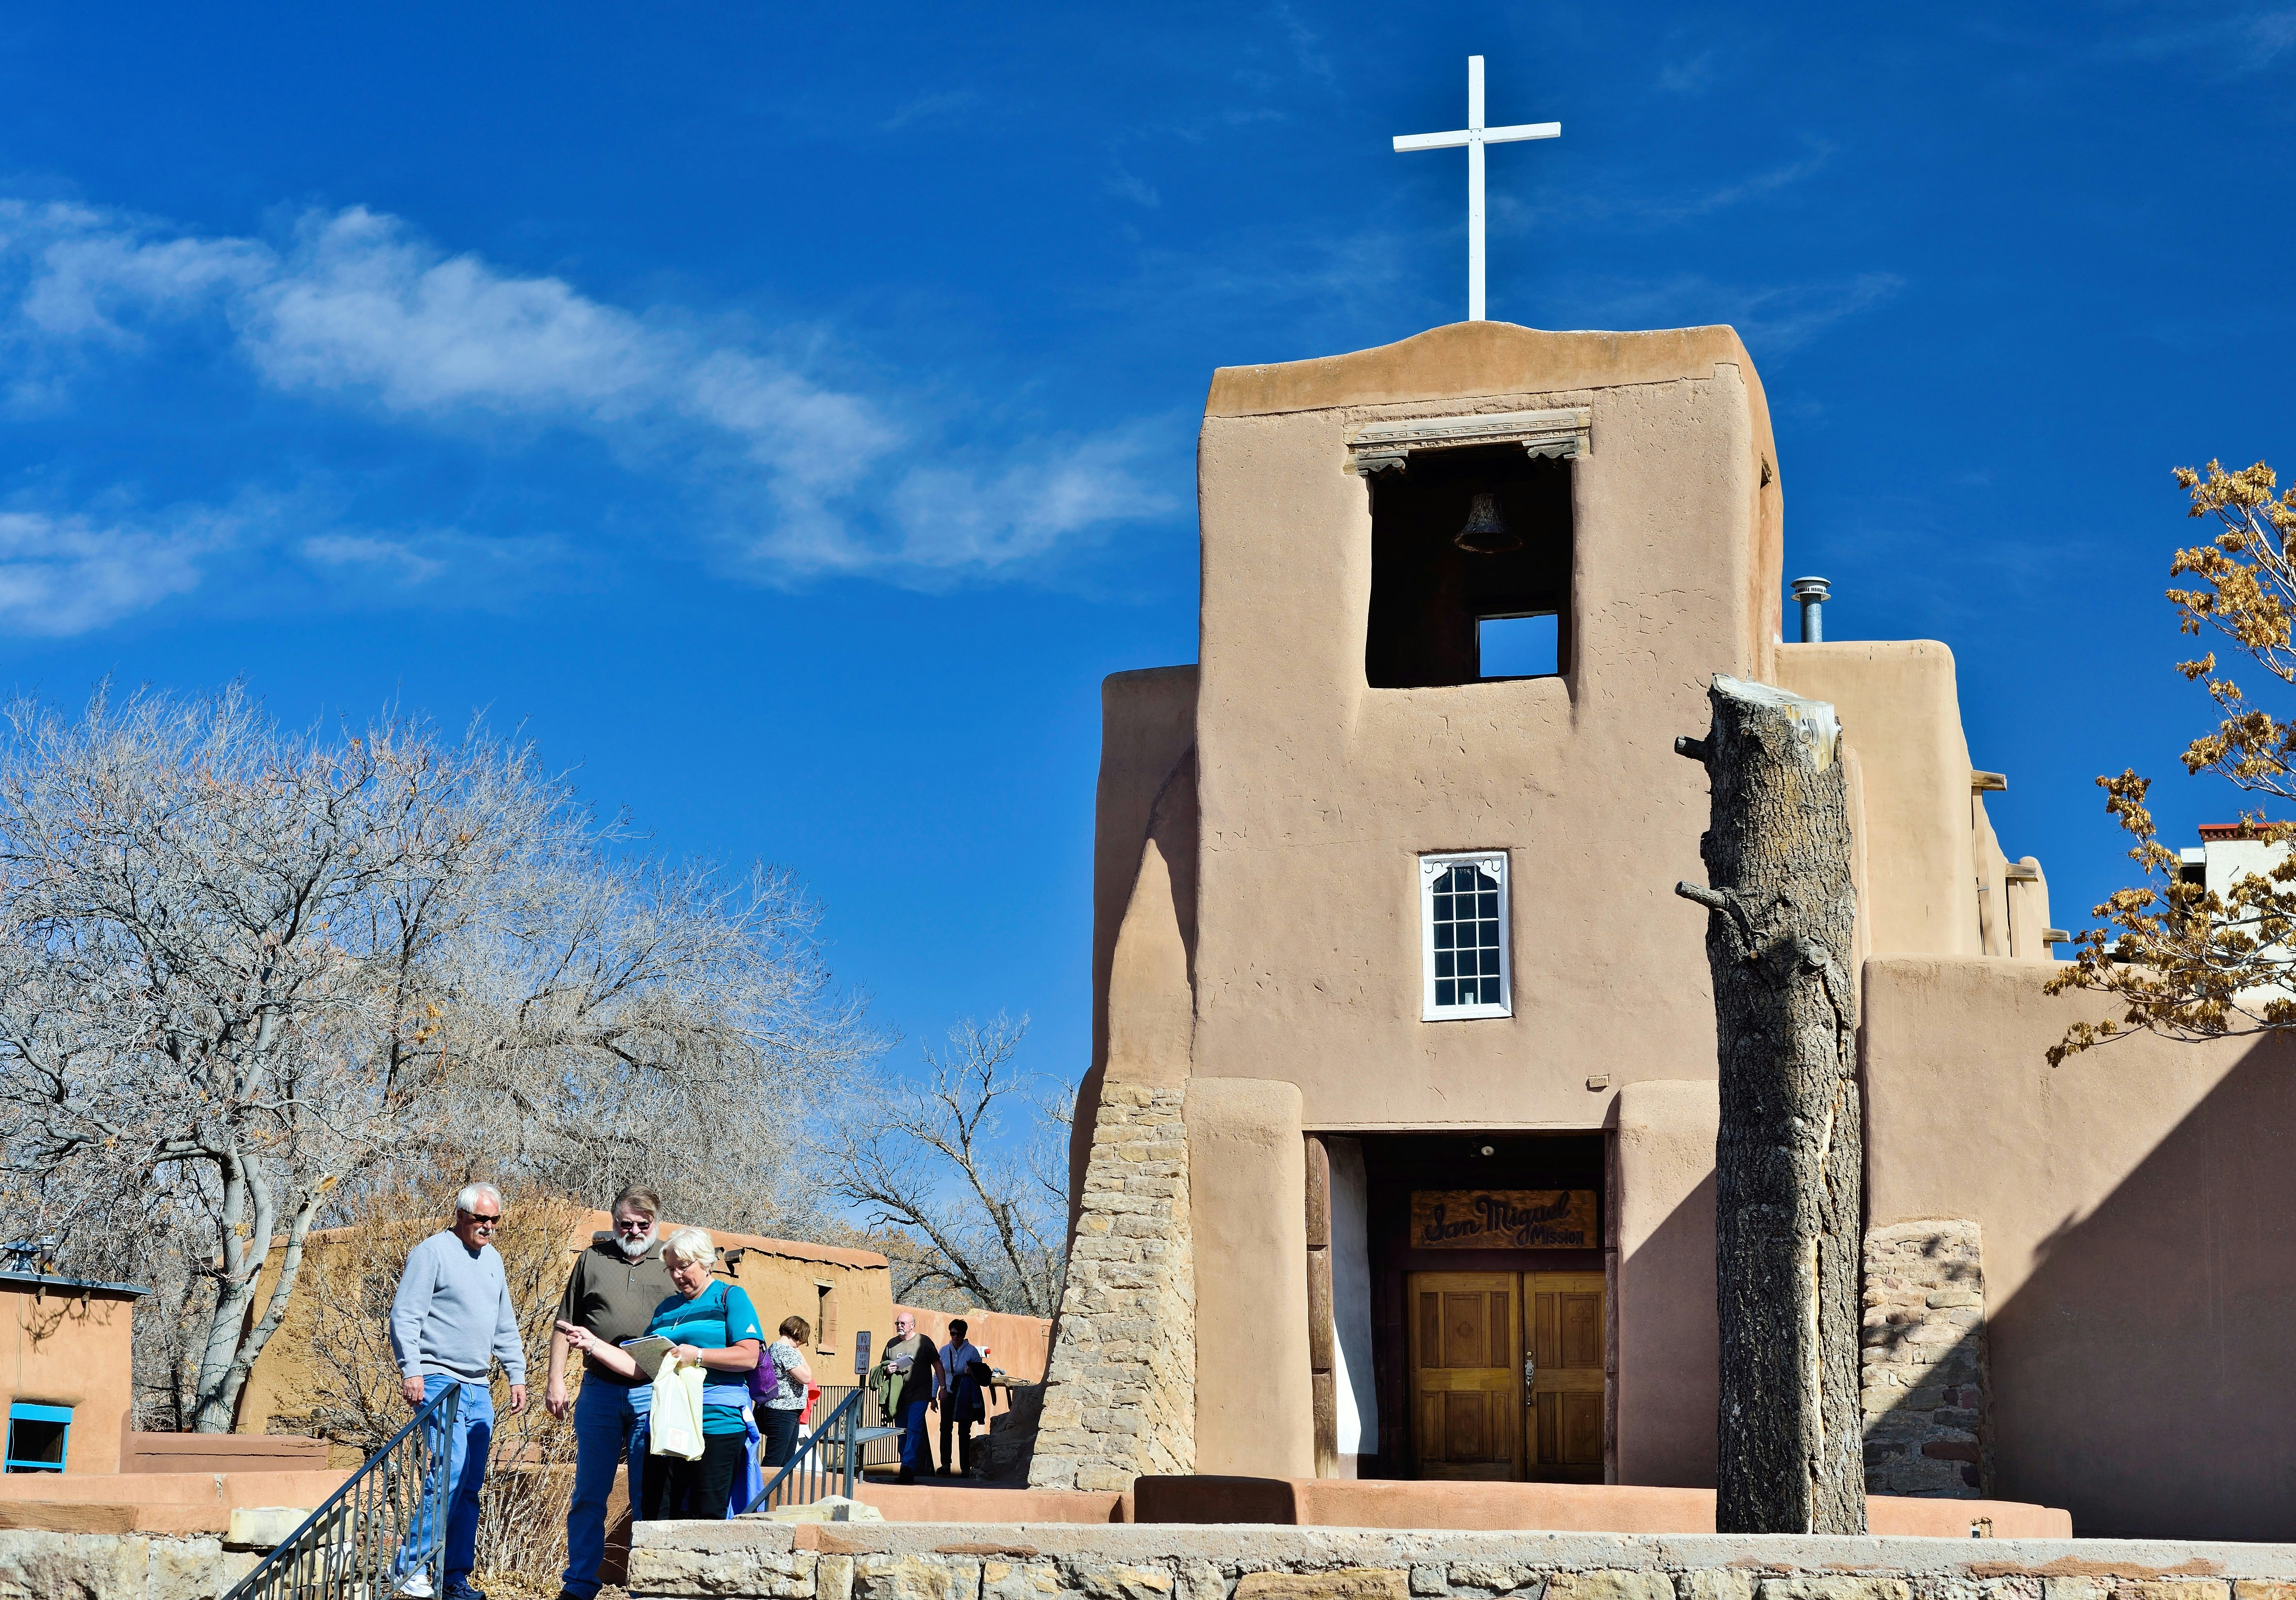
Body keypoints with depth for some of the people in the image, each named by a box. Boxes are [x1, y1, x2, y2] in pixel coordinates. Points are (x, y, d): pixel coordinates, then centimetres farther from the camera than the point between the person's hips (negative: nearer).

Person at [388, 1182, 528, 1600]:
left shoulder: (492, 1259, 18)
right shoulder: (432, 1252, -5)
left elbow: (506, 1326, 26)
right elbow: (405, 1315, -10)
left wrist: (517, 1376, 20)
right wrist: (410, 1370, -19)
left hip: (479, 1389, 7)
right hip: (439, 1381, -7)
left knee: (470, 1487, 5)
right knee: (451, 1473, -17)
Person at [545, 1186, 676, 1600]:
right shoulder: (593, 1259, 9)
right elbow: (566, 1325, 12)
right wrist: (555, 1380, 5)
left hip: (653, 1395, -1)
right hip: (599, 1392, 1)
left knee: (649, 1498, 3)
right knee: (589, 1495, 6)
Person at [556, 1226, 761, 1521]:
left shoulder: (730, 1297, 4)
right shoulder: (666, 1310, 22)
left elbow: (749, 1357, -8)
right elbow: (640, 1367, 16)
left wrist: (697, 1356, -16)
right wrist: (591, 1343, 8)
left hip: (717, 1426, -5)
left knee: (708, 1520, -6)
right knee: (656, 1520, -1)